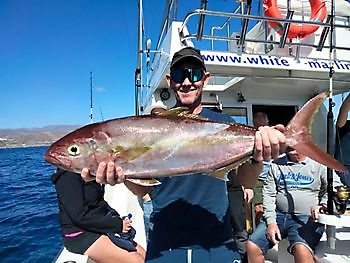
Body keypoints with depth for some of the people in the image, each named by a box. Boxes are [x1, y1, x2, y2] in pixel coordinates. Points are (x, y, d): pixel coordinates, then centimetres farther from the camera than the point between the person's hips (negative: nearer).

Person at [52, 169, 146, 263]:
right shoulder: (68, 175, -17)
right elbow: (79, 216, -22)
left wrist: (118, 219, -3)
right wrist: (117, 224, -18)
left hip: (100, 227, 8)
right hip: (81, 235, -8)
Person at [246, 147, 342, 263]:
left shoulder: (319, 164, 6)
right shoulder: (276, 165, 12)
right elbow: (268, 194, 8)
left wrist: (322, 205, -16)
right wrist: (271, 222, -3)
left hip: (306, 218, -3)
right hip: (278, 215, 4)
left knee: (301, 249, -35)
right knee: (252, 246, -14)